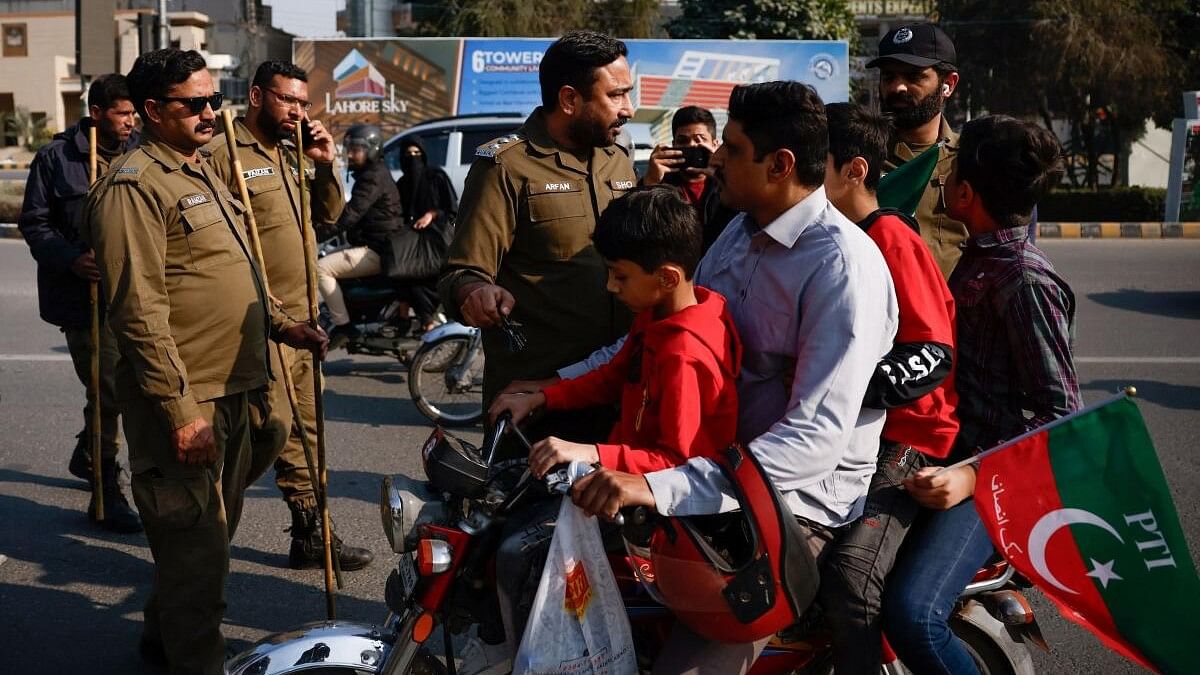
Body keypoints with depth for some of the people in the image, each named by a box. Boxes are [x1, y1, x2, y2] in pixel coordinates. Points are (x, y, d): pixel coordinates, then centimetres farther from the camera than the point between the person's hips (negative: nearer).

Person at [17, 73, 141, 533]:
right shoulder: (56, 158, -4)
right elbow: (34, 224, -2)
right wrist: (70, 259, -18)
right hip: (82, 293, -5)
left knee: (113, 386, 16)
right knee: (107, 390, -5)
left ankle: (86, 456, 43)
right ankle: (106, 495, 7)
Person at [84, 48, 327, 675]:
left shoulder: (202, 172, 16)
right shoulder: (134, 184, -15)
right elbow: (139, 310, -21)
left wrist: (280, 324, 16)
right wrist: (180, 408, -24)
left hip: (231, 388, 10)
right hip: (184, 399, -10)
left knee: (215, 529, 23)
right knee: (196, 545, -3)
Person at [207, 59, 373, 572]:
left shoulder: (290, 155, 16)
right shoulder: (223, 154, -13)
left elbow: (327, 216, 20)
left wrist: (326, 165, 4)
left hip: (299, 317, 9)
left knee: (304, 429, 13)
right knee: (273, 430, -14)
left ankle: (309, 534, 23)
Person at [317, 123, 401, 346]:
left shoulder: (373, 177, -15)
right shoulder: (375, 173, 18)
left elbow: (351, 214, -25)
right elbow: (352, 212, 26)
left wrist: (319, 233, -26)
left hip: (376, 251, -11)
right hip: (373, 245, 11)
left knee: (321, 268, -17)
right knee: (328, 261, 20)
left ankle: (342, 326, -15)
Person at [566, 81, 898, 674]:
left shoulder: (843, 264, -19)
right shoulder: (742, 231, 9)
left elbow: (820, 435, -28)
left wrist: (662, 489, -37)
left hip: (797, 497, -8)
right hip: (722, 462, 8)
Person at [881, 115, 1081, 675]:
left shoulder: (1026, 283, -18)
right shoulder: (981, 255, 10)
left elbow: (1061, 416, -19)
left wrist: (974, 475, -28)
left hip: (990, 473, -10)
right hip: (946, 448, 10)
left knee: (910, 614, -28)